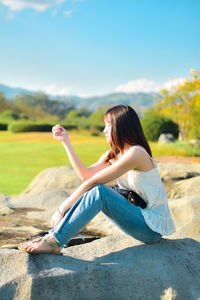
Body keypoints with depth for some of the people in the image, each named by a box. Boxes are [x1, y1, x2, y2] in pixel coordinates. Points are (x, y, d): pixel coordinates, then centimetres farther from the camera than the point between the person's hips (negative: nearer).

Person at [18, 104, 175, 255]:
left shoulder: (136, 153, -20)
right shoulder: (112, 154, 9)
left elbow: (93, 181, -22)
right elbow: (86, 174, -2)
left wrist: (62, 208, -22)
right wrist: (66, 141, 3)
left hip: (153, 226, -8)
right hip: (138, 214, 8)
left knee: (99, 192, -27)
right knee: (89, 191, -8)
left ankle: (54, 241, -26)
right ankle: (52, 236, -15)